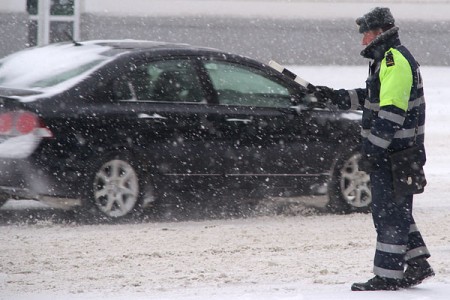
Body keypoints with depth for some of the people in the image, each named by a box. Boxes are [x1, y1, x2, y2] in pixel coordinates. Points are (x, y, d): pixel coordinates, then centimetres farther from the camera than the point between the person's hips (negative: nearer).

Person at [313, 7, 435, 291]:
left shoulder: (394, 61, -17)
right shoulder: (388, 59, 17)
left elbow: (391, 112, -24)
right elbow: (371, 96, 30)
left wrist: (371, 151, -24)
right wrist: (335, 96, 23)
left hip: (393, 152, -11)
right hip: (392, 150, 11)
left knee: (388, 211, -6)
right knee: (396, 209, 16)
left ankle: (387, 275, -4)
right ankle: (417, 264, 19)